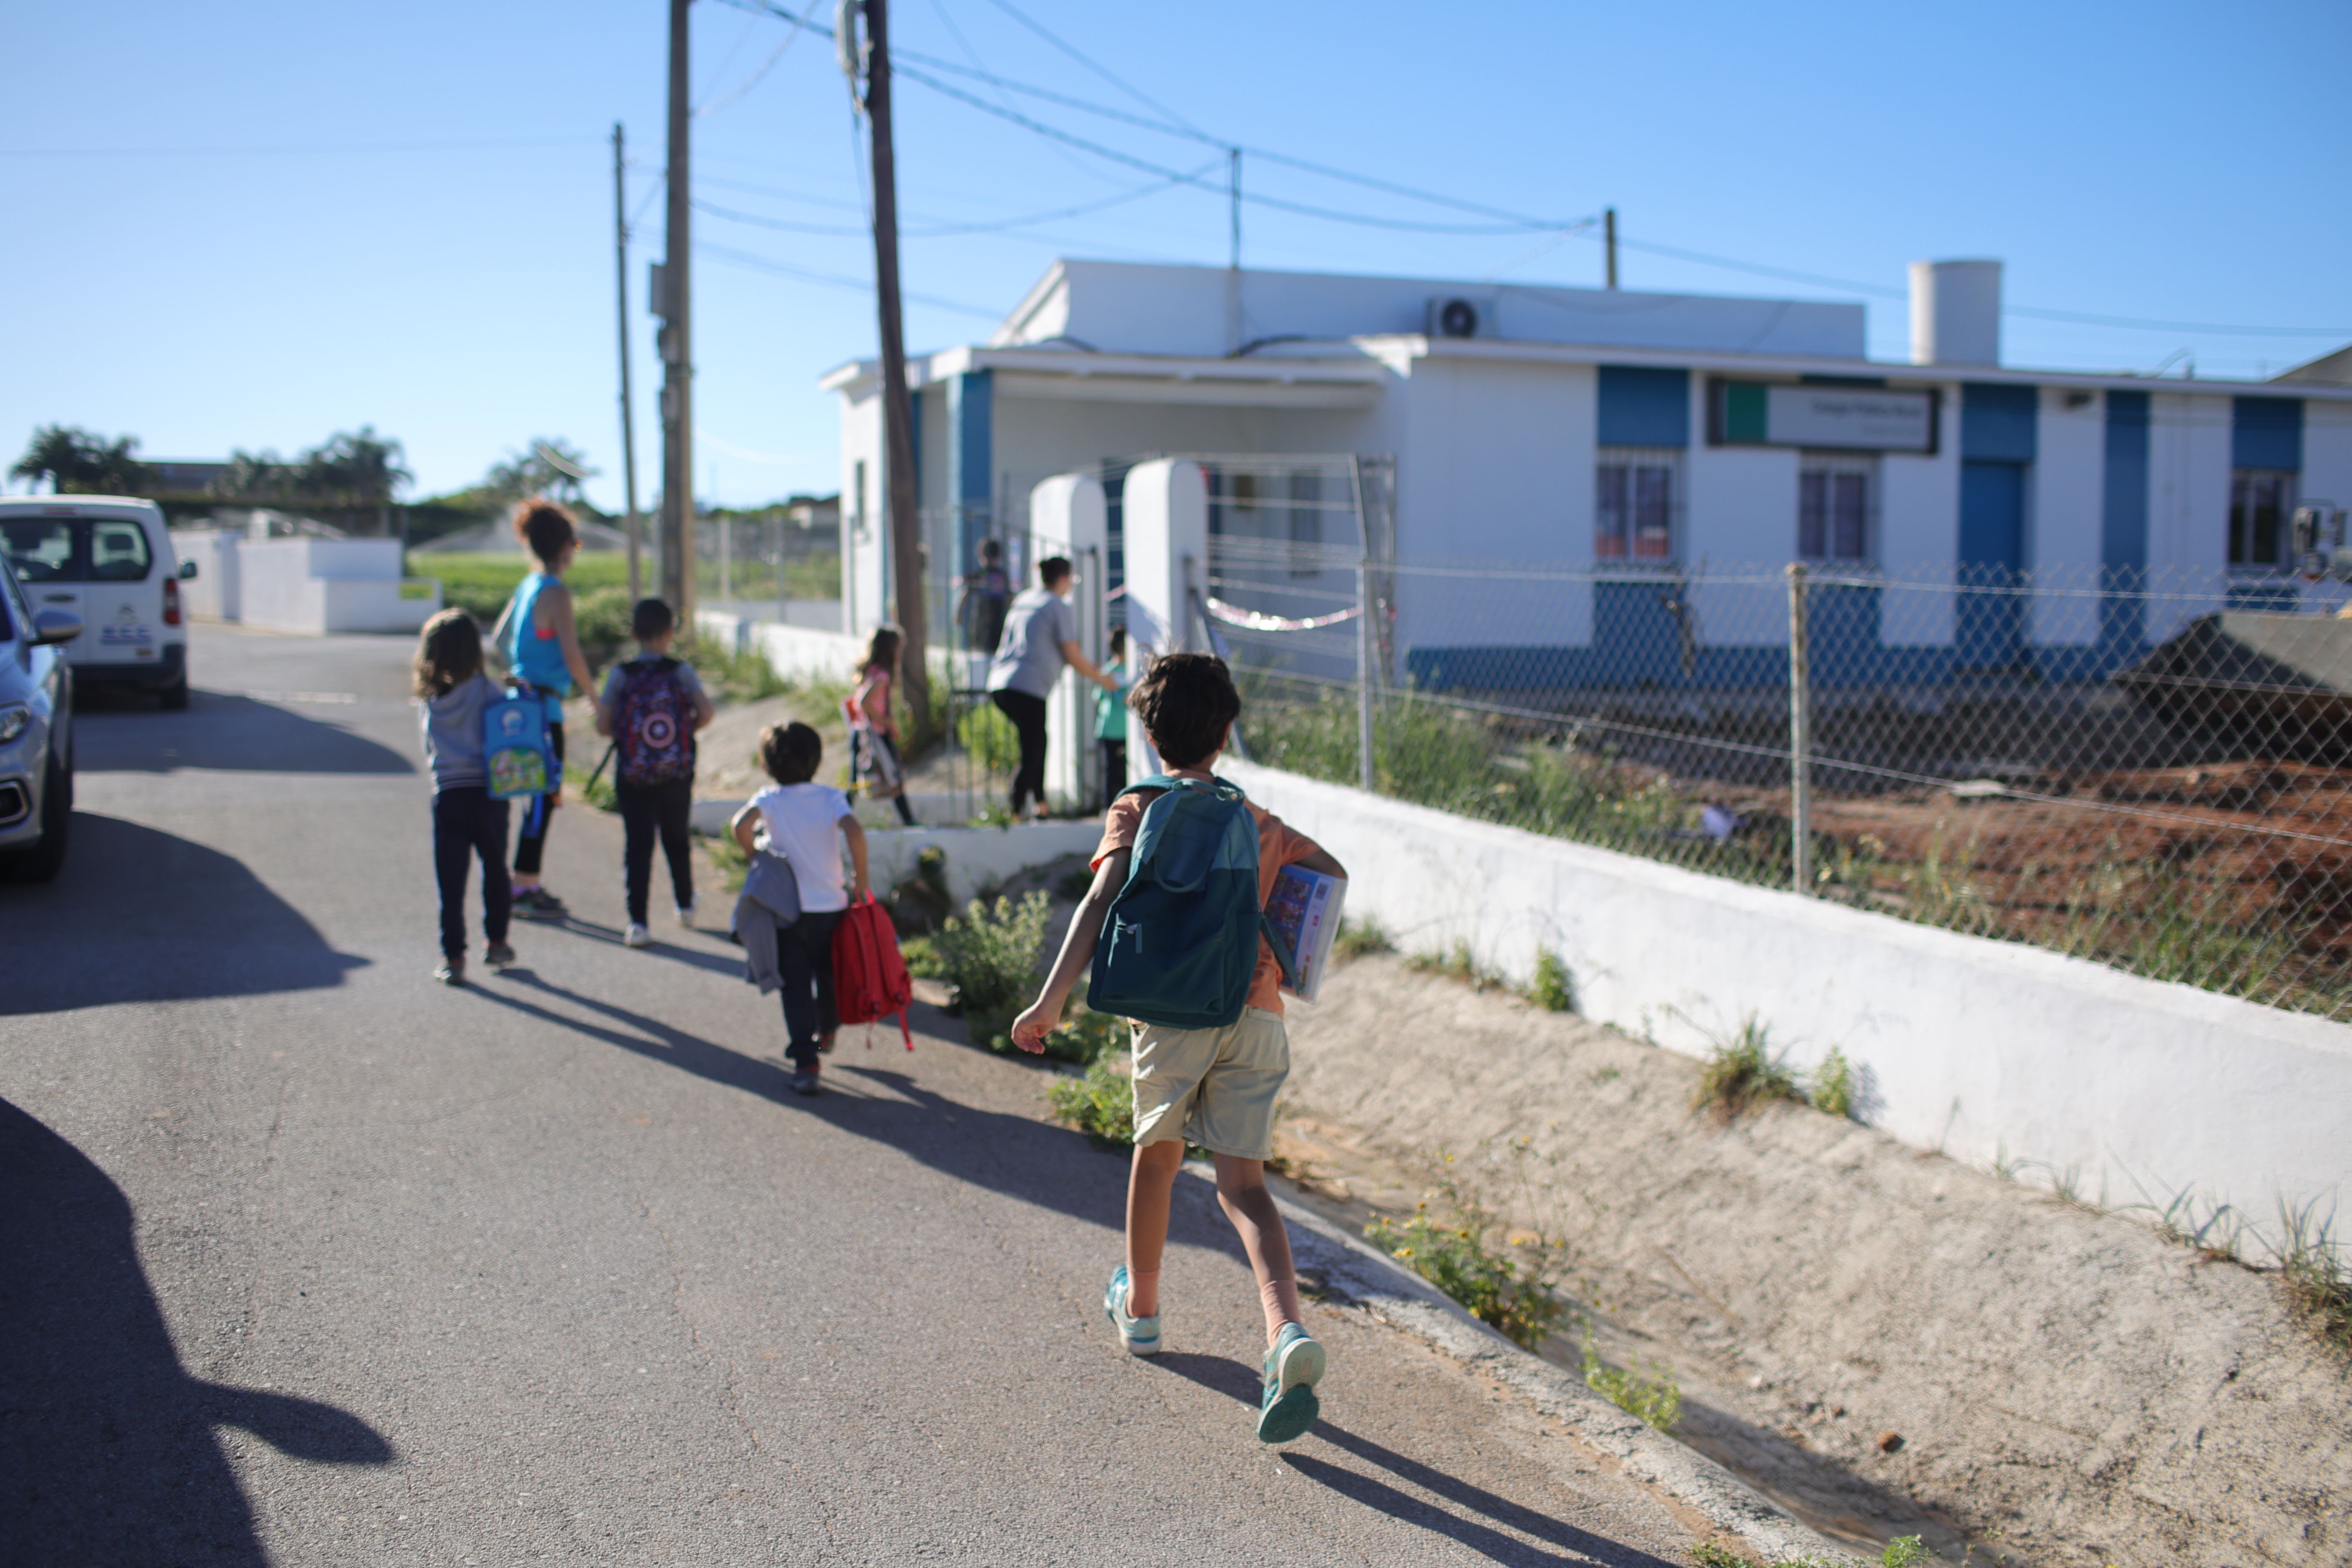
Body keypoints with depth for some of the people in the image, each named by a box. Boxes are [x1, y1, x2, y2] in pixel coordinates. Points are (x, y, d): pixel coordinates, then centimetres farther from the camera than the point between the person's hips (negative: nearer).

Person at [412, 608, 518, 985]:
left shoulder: (426, 699, 6)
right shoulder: (484, 690, -5)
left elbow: (431, 749, 13)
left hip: (447, 796, 1)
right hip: (487, 792, -1)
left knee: (450, 880, 3)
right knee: (495, 870, 17)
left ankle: (453, 958, 1)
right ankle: (496, 943, 26)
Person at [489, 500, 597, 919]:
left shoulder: (528, 587, 12)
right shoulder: (556, 593, -15)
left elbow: (498, 640, 21)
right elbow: (572, 658, -20)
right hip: (544, 706, -9)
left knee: (544, 794, 15)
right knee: (544, 796, -4)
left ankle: (529, 884, 21)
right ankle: (524, 888, 0)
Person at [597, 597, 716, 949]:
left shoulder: (620, 676, -5)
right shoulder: (682, 672, -5)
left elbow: (603, 726, -8)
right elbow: (707, 713, -11)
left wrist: (626, 732, 11)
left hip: (632, 776, -1)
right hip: (677, 774, 1)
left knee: (637, 844, 0)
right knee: (677, 839, 19)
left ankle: (637, 922, -8)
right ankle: (685, 905, 35)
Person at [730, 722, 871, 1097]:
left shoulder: (769, 799, -3)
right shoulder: (830, 796, -2)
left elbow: (741, 825, -22)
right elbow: (854, 831, -19)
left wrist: (757, 857, -5)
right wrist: (860, 879, -7)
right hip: (832, 905, 2)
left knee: (795, 986, 1)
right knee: (829, 975, 24)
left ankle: (805, 1061, -8)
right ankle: (826, 1033, 44)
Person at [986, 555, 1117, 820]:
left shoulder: (1023, 600, 21)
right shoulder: (1062, 608, -2)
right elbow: (1073, 657, -5)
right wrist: (1100, 678, 12)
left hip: (999, 683, 8)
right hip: (1028, 687, -8)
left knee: (1037, 742, 22)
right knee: (1031, 756, -4)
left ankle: (1041, 805, 24)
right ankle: (1013, 815, -10)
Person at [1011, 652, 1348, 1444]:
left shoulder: (1136, 811, 2)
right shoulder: (1261, 824, 14)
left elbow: (1103, 901, -13)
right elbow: (1333, 871, 30)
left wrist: (1050, 1001, -19)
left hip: (1172, 1016, -2)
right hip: (1256, 1015, 2)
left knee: (1157, 1154, 22)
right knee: (1243, 1184, 1)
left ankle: (1140, 1306, 41)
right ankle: (1287, 1332, -23)